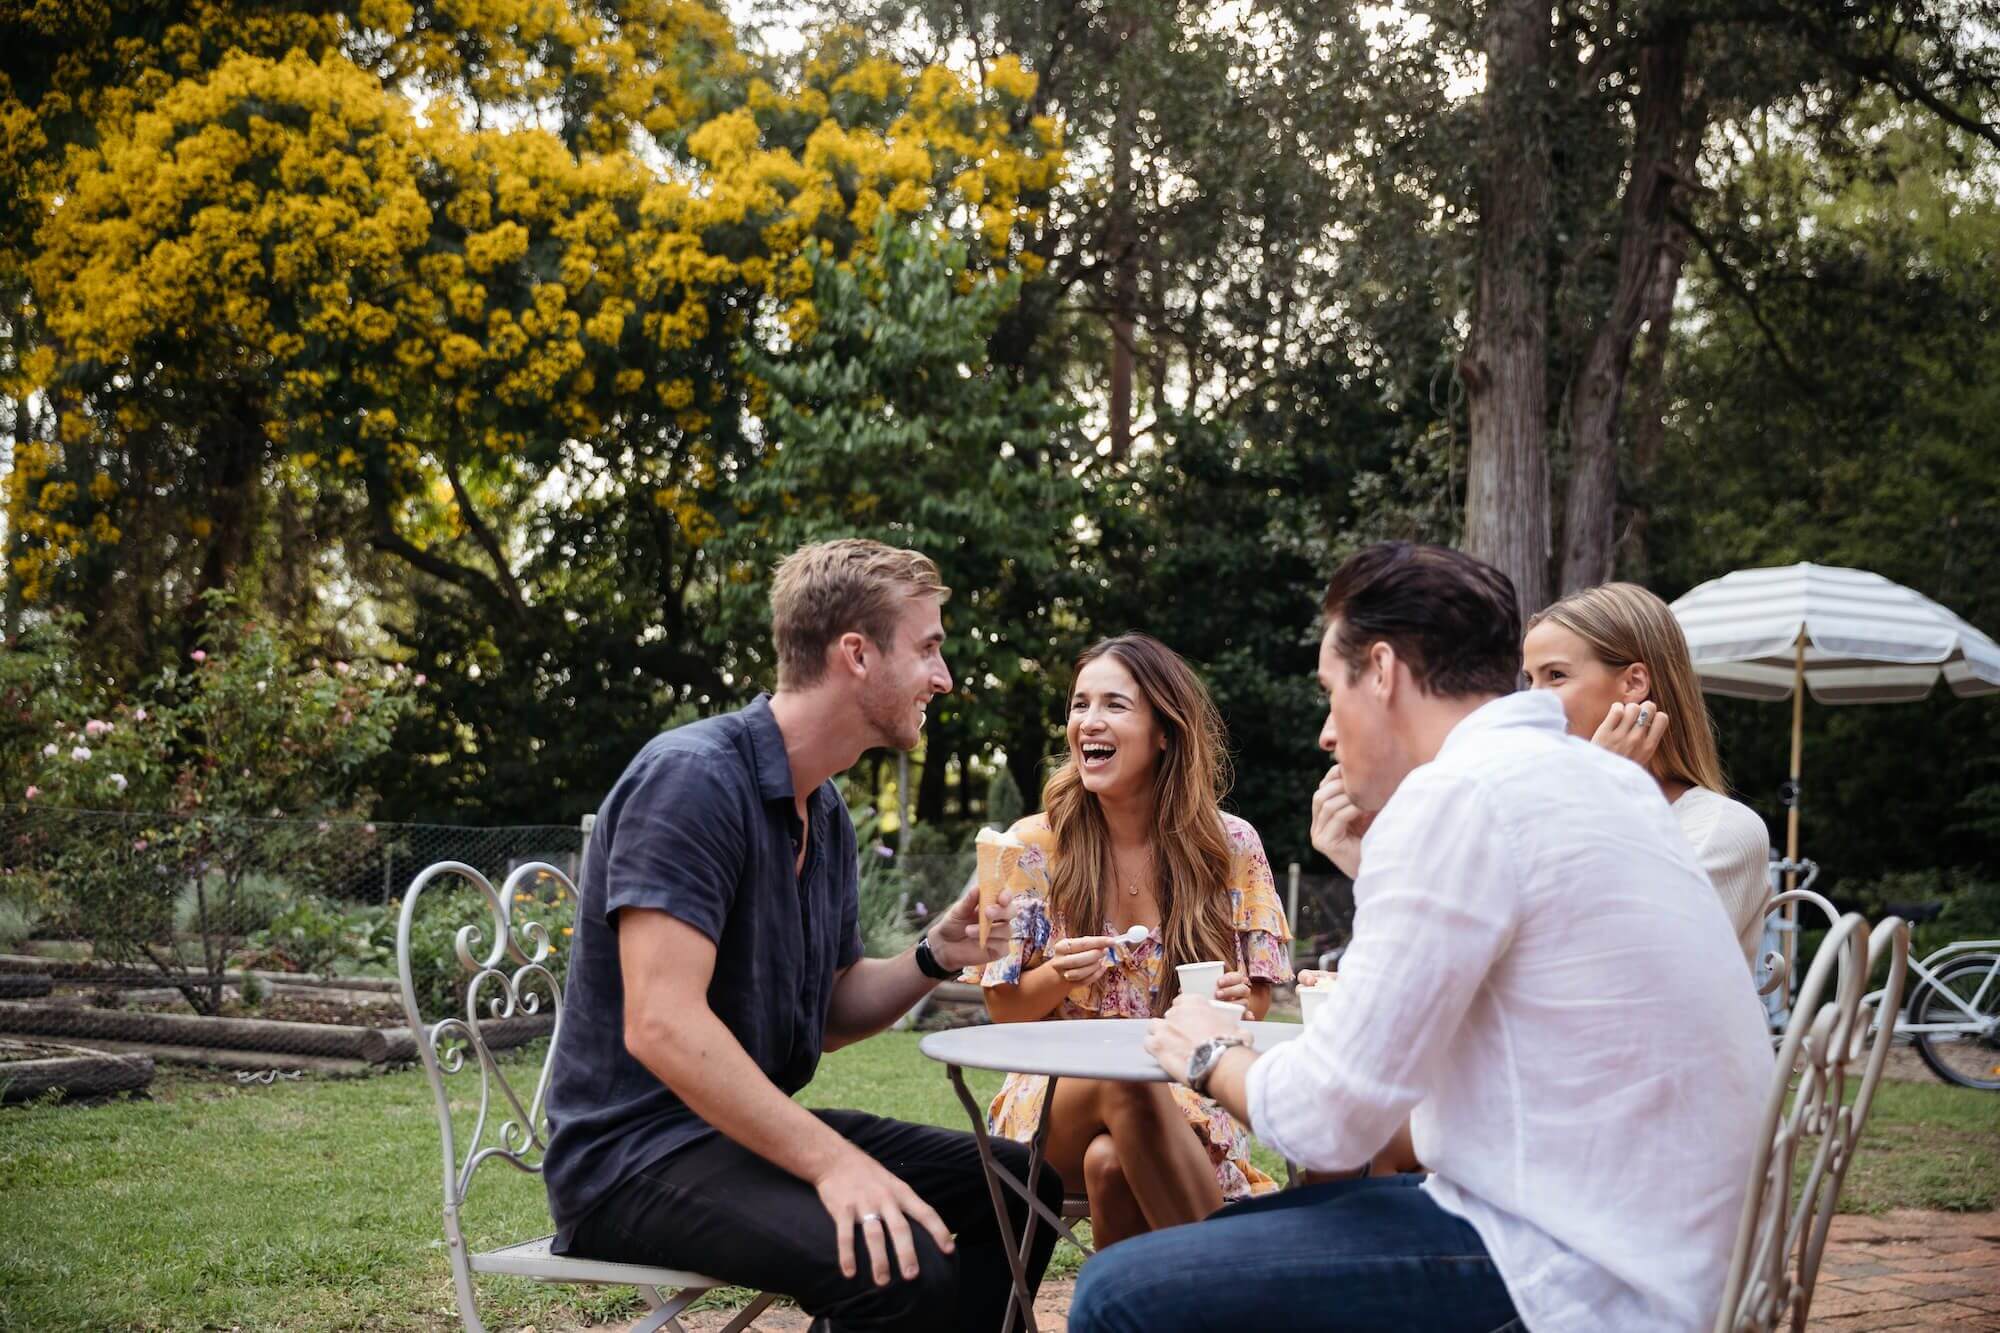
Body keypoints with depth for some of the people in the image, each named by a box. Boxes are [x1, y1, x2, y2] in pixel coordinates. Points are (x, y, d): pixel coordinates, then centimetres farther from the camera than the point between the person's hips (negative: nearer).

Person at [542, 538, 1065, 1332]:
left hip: (751, 1132, 10)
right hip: (634, 1154, -10)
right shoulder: (694, 777, -19)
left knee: (1020, 1183, 10)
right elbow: (661, 1025, -28)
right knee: (904, 1266, -31)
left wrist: (933, 960, -1)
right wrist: (831, 1162, -33)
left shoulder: (826, 816, 11)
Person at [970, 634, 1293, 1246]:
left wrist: (1237, 1002, -17)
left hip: (1189, 1098, -1)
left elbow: (1258, 1005, 8)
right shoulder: (1034, 845, 1)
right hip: (1054, 1098, 1)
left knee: (1110, 1161, -37)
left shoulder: (1230, 846, 2)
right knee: (1126, 1081, -37)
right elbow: (1003, 1008, 6)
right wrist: (1061, 976, -16)